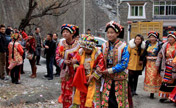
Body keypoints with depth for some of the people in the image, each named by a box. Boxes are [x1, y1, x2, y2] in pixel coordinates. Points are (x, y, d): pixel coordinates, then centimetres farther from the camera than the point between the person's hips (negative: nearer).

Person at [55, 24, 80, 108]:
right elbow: (57, 57, 4)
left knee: (74, 91, -7)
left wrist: (74, 61, -21)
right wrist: (64, 61, -15)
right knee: (64, 91, 6)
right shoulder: (61, 44, 5)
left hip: (74, 72, -3)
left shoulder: (77, 45, -4)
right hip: (65, 71, 3)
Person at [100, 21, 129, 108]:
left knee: (119, 100, 4)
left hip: (119, 78, -3)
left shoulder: (123, 47, -8)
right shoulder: (104, 46, 6)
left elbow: (124, 63, -13)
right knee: (107, 101, 4)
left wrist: (110, 70, -18)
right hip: (107, 78, 3)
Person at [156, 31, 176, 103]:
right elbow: (160, 55, 14)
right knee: (165, 81, 4)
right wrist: (157, 64, 14)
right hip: (166, 66, 3)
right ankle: (163, 96, 12)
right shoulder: (165, 45, 7)